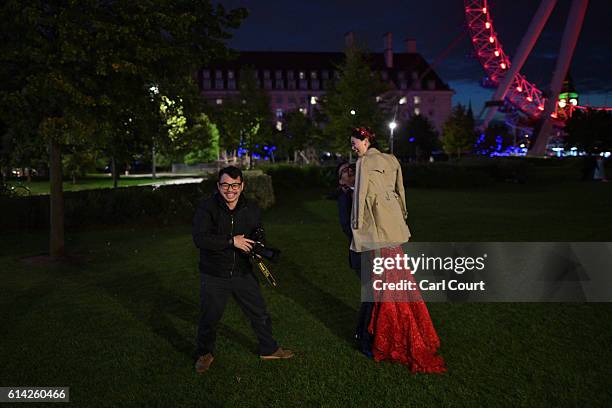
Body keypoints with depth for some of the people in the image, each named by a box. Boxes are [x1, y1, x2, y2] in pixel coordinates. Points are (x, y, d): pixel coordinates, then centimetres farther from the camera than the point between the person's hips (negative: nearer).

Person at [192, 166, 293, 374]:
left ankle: (269, 349, 34)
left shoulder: (251, 209, 0)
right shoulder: (207, 208, -14)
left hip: (243, 273, 4)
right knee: (209, 317, 11)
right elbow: (199, 238, -25)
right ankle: (205, 354, 35)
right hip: (214, 276, -3)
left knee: (259, 313, 13)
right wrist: (232, 241, -28)